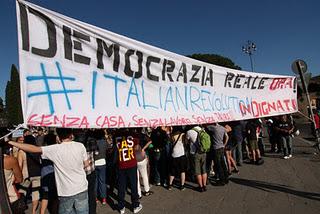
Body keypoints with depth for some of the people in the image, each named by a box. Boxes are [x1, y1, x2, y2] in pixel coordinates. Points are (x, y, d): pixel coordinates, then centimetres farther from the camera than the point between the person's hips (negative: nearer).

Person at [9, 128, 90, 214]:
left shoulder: (55, 149, -13)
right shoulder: (80, 146, -9)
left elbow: (34, 149, -12)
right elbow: (86, 164, -1)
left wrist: (11, 142, -2)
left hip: (66, 191, -1)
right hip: (82, 188, 1)